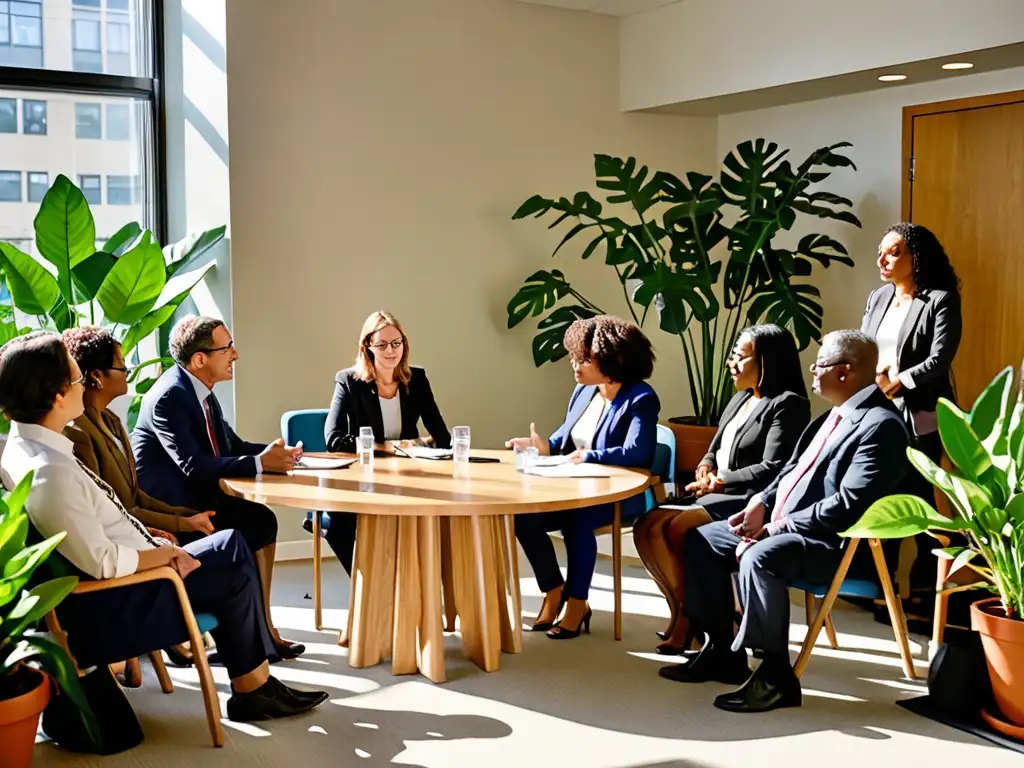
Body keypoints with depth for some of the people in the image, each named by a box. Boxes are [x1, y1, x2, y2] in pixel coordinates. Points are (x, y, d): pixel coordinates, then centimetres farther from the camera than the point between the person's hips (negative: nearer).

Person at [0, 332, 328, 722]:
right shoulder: (49, 474, -29)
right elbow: (103, 562, -26)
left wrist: (155, 544, 2)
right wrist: (167, 554, -11)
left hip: (117, 574, 10)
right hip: (110, 605, -10)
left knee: (232, 545, 11)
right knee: (236, 576, 0)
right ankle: (251, 688, 19)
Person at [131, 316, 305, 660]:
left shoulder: (199, 390, 7)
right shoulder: (169, 396, -21)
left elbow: (232, 446, 12)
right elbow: (194, 465, -28)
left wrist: (276, 452, -7)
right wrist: (260, 463, -24)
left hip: (193, 496, 9)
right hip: (164, 509, -9)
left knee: (262, 521, -5)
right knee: (248, 533, -19)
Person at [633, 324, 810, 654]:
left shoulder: (788, 405, -8)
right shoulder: (740, 398, 19)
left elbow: (773, 469, -17)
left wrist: (721, 482, -16)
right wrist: (706, 468, -2)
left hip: (750, 502, -9)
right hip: (718, 497, 9)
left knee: (679, 528, -29)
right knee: (648, 527, -12)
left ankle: (691, 618, -12)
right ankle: (683, 611, -5)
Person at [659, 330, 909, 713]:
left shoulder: (880, 424, -17)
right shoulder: (836, 414, 14)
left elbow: (849, 506, -25)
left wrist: (778, 527, -21)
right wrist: (762, 503, 2)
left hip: (832, 542, -11)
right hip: (785, 525, 11)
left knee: (759, 559, -36)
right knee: (701, 540, 9)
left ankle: (776, 675, -21)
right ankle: (722, 650, 13)